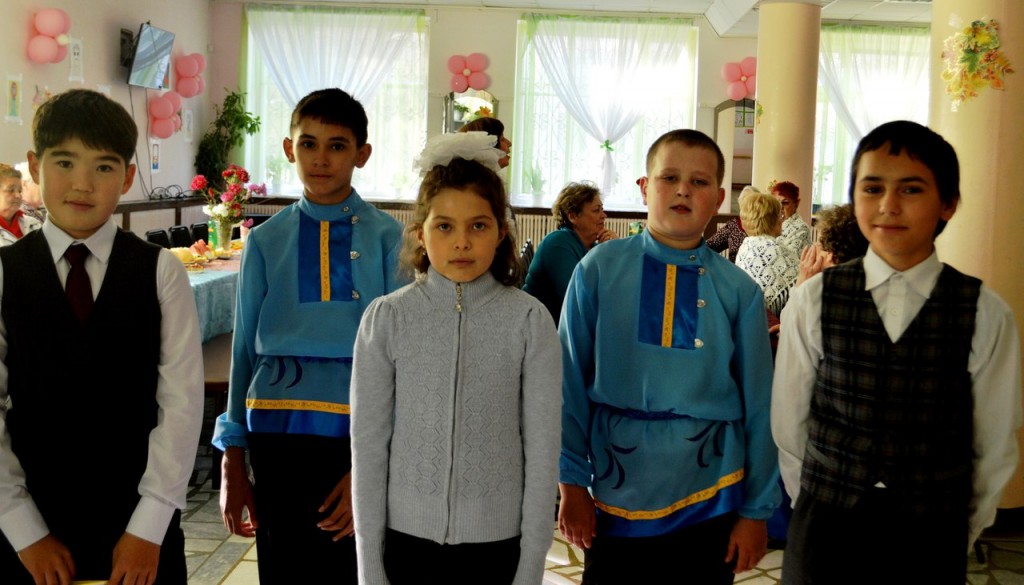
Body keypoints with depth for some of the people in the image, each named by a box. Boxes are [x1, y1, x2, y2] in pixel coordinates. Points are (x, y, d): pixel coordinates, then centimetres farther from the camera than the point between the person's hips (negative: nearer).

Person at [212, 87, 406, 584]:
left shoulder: (387, 239, -2)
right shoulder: (266, 241, 5)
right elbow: (244, 351, 9)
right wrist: (233, 464, 11)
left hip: (360, 432, -2)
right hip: (278, 431, 2)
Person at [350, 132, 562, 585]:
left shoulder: (529, 321, -8)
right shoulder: (386, 318, -6)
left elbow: (542, 449, -4)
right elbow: (368, 444, -2)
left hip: (497, 540, -1)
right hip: (407, 536, 1)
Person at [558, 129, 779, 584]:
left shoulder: (739, 291, -5)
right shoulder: (599, 269, -6)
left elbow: (758, 404, 0)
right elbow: (571, 383, -2)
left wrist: (756, 510, 3)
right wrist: (571, 484, -1)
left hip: (710, 498, 1)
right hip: (617, 495, 0)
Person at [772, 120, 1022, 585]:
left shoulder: (986, 315, -7)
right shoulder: (813, 302, -6)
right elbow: (789, 425, 0)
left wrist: (960, 536, 5)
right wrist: (818, 510, 4)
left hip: (932, 543, 0)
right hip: (824, 534, 0)